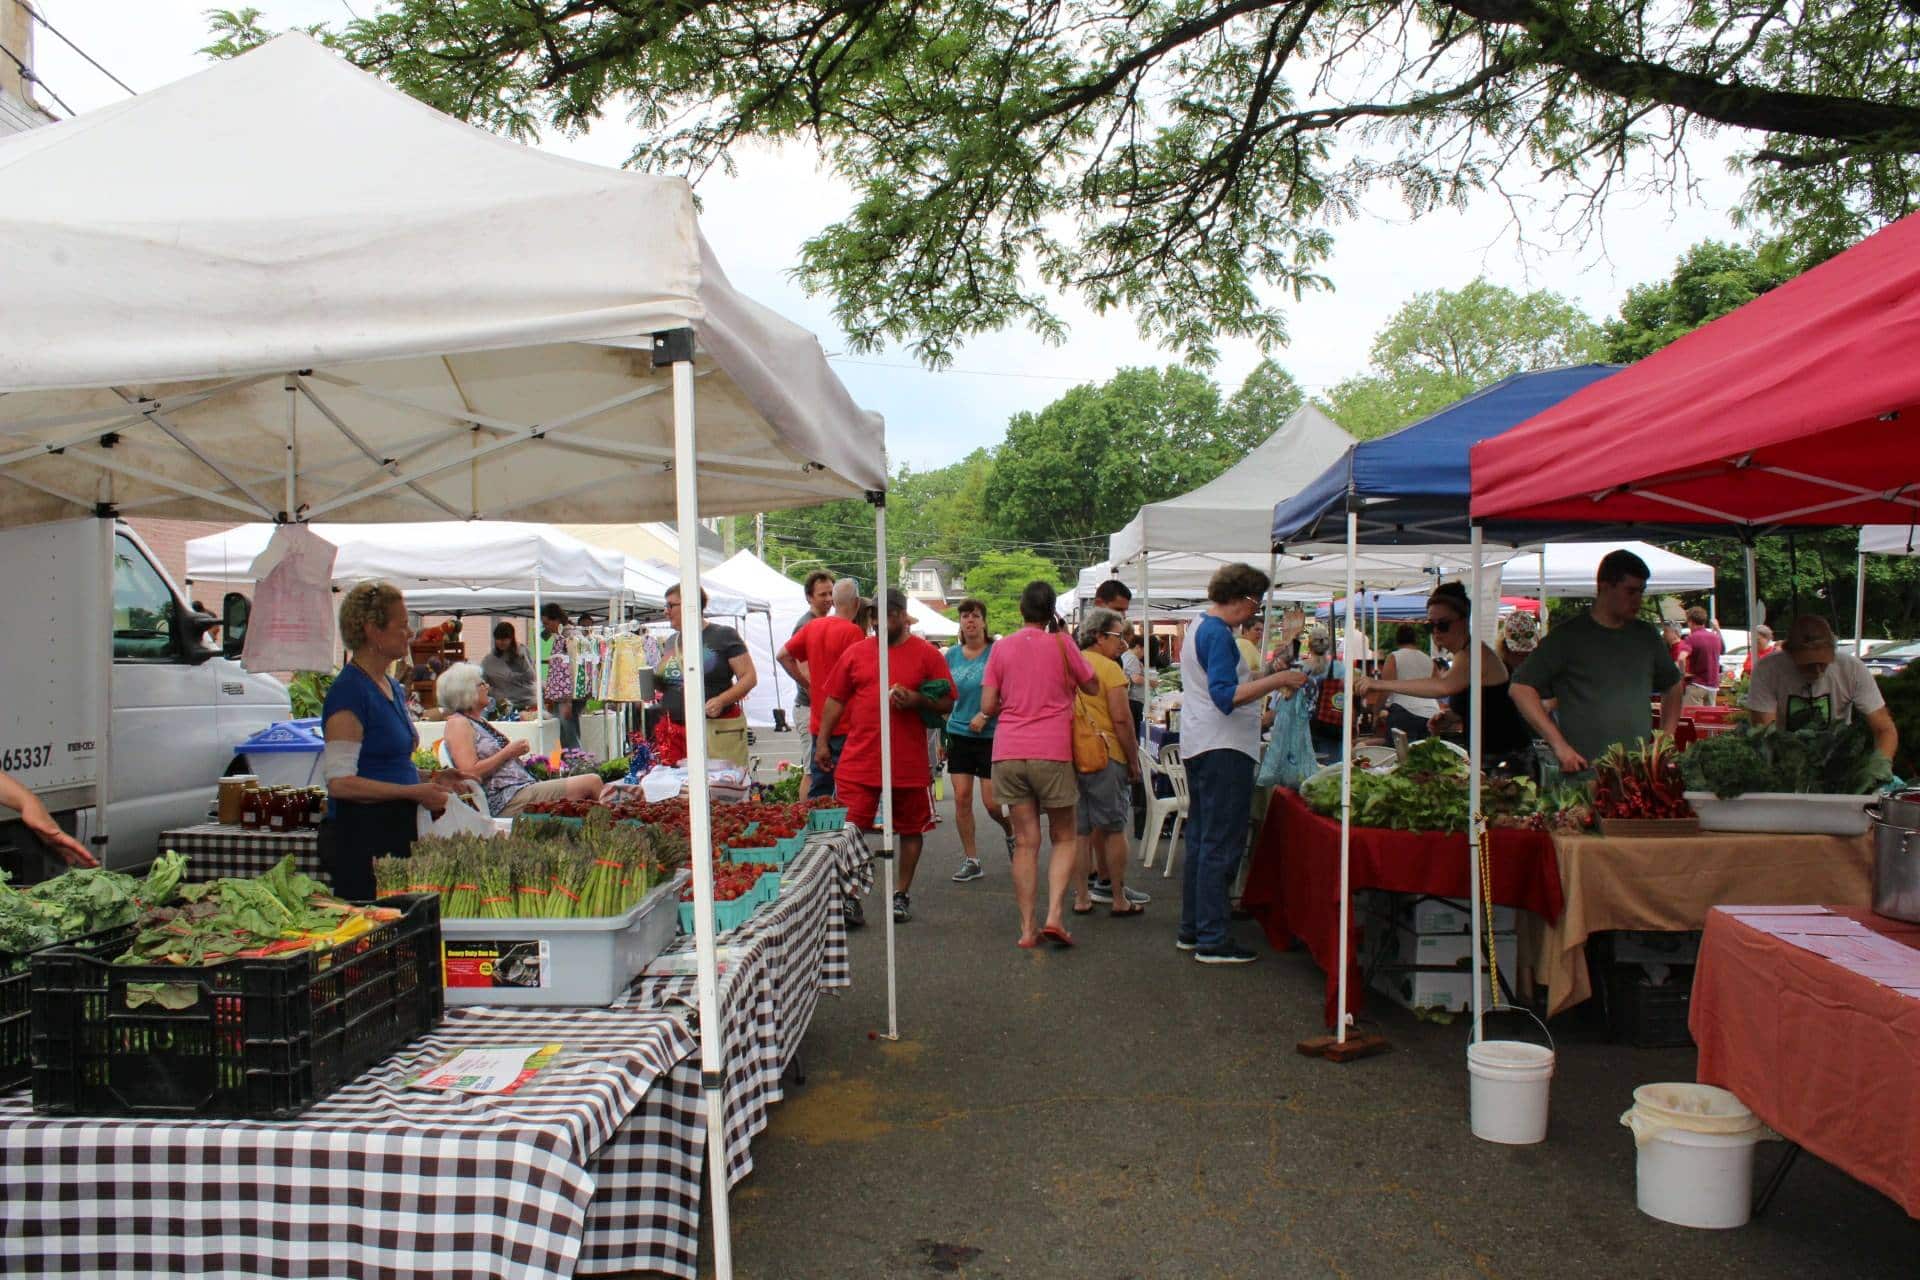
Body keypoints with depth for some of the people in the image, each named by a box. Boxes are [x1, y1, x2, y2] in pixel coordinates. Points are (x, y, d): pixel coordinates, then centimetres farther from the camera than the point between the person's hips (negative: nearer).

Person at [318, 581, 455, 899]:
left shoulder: (394, 688, 15)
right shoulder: (349, 691, -13)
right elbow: (340, 782, -19)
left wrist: (428, 781, 10)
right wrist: (413, 792, -19)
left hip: (397, 831, 9)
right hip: (360, 837, -9)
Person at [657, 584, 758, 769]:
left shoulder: (723, 636, -1)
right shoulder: (672, 642, 18)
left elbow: (749, 677, -5)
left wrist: (722, 700, -19)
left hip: (718, 727, -6)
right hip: (676, 729, 6)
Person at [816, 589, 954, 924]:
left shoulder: (927, 655, 2)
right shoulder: (856, 653, 8)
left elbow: (948, 703, 1)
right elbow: (835, 700, 12)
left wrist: (918, 701, -17)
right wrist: (822, 740, 6)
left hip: (909, 764, -1)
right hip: (858, 761, 1)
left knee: (911, 829, 10)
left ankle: (902, 894, 25)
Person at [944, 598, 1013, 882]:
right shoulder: (952, 654, 6)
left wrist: (985, 715, -18)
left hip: (990, 734, -4)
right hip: (959, 733, 4)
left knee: (992, 802, -3)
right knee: (961, 797, 0)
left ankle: (1011, 832, 31)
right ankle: (971, 860, 12)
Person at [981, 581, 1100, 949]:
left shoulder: (1001, 647, 5)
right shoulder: (1061, 644, -1)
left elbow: (988, 706, 3)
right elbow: (1093, 687, 8)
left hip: (1008, 751, 2)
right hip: (1052, 752, -2)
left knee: (1025, 842, 8)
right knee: (1065, 839, 11)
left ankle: (1027, 928, 7)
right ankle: (1054, 914, -6)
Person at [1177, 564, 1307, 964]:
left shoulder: (1199, 628, 16)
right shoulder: (1218, 634, -16)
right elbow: (1226, 696, -24)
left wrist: (1255, 675, 22)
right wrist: (1277, 680, -22)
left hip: (1198, 748, 11)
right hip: (1224, 750, -11)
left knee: (1200, 841, 16)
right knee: (1221, 847, -6)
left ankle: (1191, 929, 23)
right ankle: (1212, 941, -2)